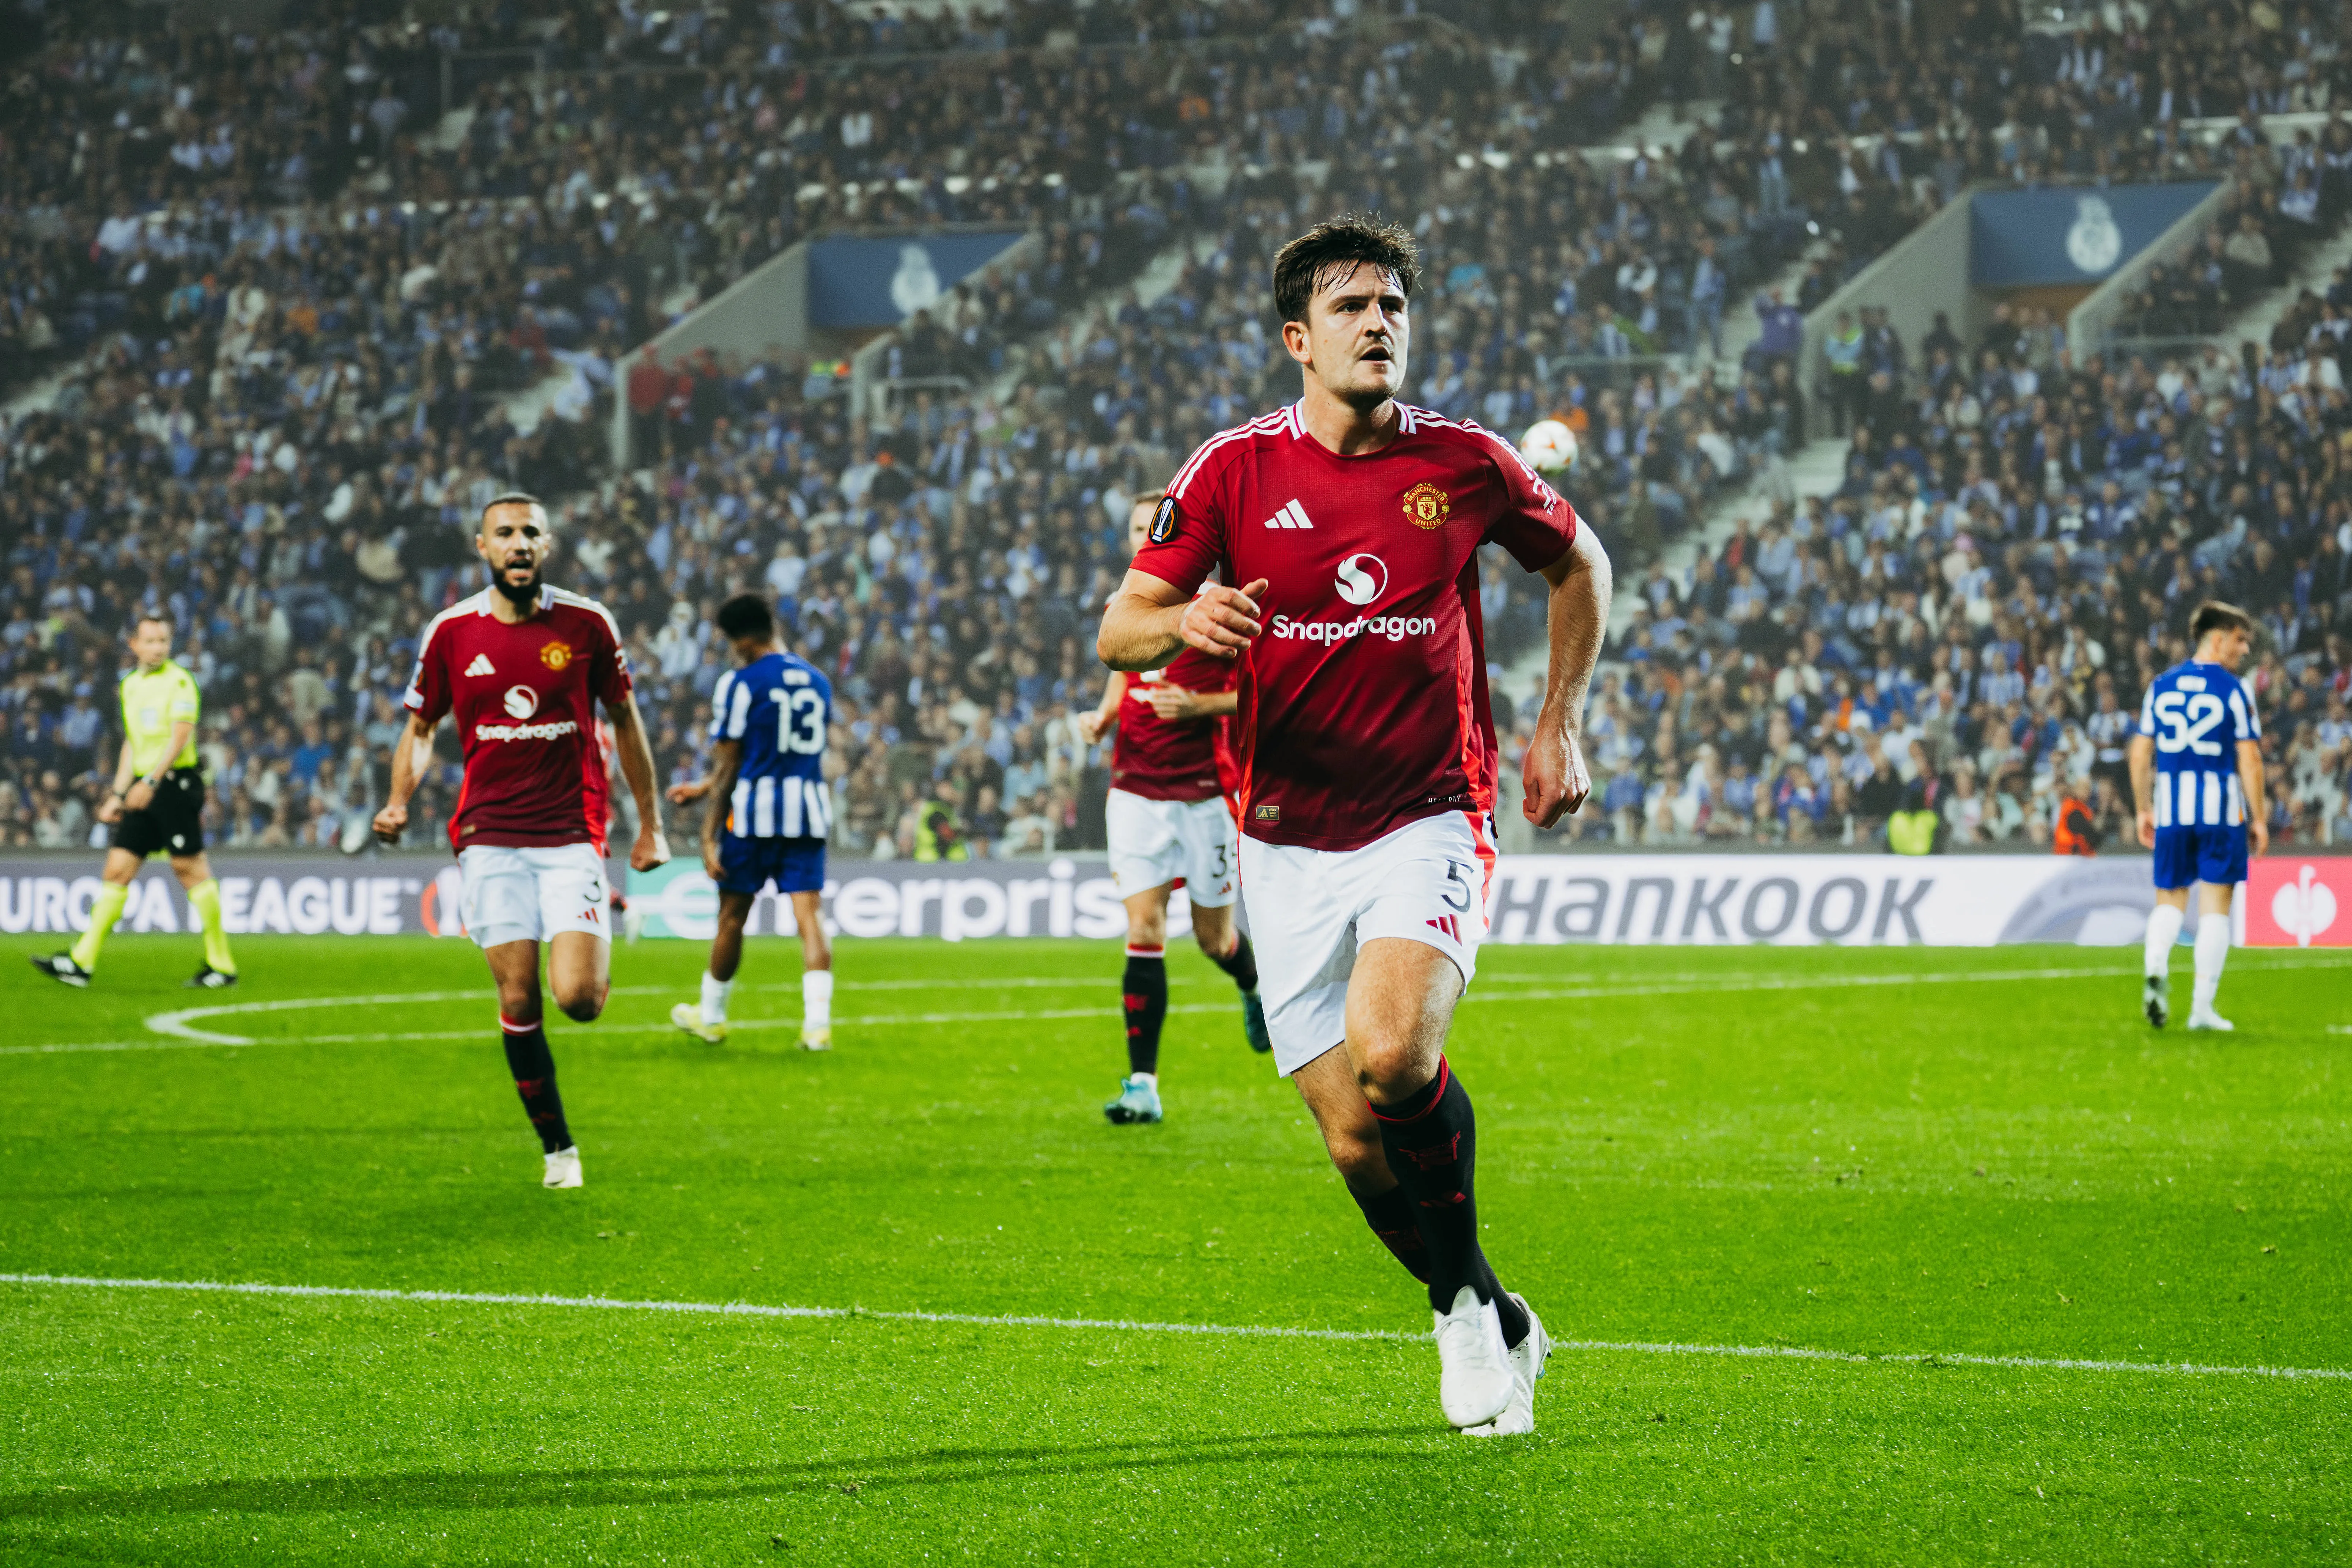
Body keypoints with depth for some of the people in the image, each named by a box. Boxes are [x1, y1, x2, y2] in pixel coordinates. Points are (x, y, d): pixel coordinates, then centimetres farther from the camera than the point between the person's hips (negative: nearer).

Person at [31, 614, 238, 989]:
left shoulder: (179, 681, -7)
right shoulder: (130, 684, 17)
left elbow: (181, 737, -16)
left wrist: (151, 782, -25)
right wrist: (118, 795, 19)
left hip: (176, 784, -7)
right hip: (144, 789, 7)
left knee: (190, 870, -5)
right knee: (117, 870, 2)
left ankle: (222, 965, 1)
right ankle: (82, 961, 1)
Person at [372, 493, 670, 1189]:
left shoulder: (588, 624, -1)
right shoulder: (450, 632, 1)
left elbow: (624, 718, 11)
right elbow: (420, 728, 13)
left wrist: (650, 823, 12)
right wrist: (399, 803, -4)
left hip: (571, 836, -1)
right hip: (490, 838, 1)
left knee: (578, 998, -14)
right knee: (519, 1002, -3)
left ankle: (602, 931, 22)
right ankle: (557, 1146, 13)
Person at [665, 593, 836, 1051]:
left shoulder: (740, 684, -7)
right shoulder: (818, 682, 13)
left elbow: (728, 765, -7)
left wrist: (710, 836, -3)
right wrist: (704, 788, 26)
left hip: (756, 809, -4)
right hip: (809, 808, 4)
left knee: (732, 917, 10)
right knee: (808, 916, -1)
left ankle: (711, 1016, 26)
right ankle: (817, 1025, -13)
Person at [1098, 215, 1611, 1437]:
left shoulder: (1464, 464, -1)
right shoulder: (1234, 472, -3)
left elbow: (1577, 562, 18)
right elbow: (1117, 634, -3)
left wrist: (1559, 725, 10)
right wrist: (1187, 622, -26)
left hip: (1430, 821, -1)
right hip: (1288, 841, 2)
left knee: (1394, 1055, -27)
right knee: (1354, 1138, -1)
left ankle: (1466, 1277, -1)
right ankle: (1485, 1323, 23)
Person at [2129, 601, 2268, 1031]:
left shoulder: (2161, 685, 8)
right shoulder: (2233, 690, -5)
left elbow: (2140, 754, 8)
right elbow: (2250, 758, -8)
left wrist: (2144, 810, 16)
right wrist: (2259, 818, -1)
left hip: (2170, 809, 3)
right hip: (2221, 809, -3)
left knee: (2170, 899, 13)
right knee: (2216, 903, 4)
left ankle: (2155, 972, -14)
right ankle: (2202, 1006, 2)